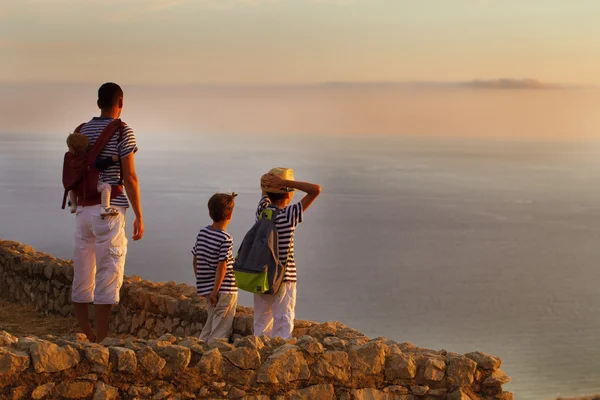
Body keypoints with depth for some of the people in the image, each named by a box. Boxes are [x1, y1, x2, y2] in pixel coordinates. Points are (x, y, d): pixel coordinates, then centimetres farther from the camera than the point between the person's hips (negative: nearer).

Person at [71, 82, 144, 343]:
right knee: (108, 275, -3)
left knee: (82, 277, 9)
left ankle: (85, 337, 17)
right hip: (109, 210, -6)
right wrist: (139, 216, -4)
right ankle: (101, 341, -4)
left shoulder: (82, 131, 12)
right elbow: (129, 177, -9)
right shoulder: (122, 132, -6)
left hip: (83, 211, 6)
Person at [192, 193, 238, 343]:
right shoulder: (226, 239, -15)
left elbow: (196, 260, 11)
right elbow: (221, 266, -19)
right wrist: (215, 291, -17)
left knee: (210, 325, 19)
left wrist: (201, 283, 20)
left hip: (207, 287, 7)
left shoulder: (202, 233, 6)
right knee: (220, 331, -2)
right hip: (225, 289, -7)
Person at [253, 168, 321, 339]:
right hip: (284, 279, -5)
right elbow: (316, 190, -15)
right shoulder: (289, 215, -15)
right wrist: (284, 182, -17)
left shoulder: (261, 211, 0)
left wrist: (271, 181, -4)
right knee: (283, 326, 0)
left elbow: (265, 188, 19)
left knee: (261, 325, 12)